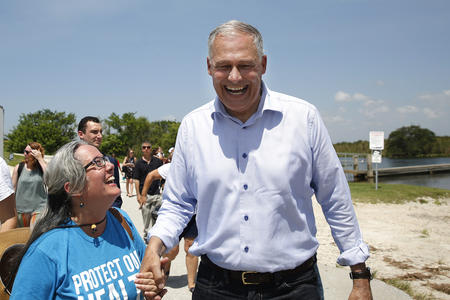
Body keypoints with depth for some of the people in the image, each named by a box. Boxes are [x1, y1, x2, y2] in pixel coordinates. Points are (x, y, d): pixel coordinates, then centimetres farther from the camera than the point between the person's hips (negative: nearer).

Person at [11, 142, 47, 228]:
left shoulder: (42, 166, -3)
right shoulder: (19, 167, -1)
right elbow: (13, 187, 6)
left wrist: (40, 159, -22)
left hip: (39, 208, -2)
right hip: (22, 208, 2)